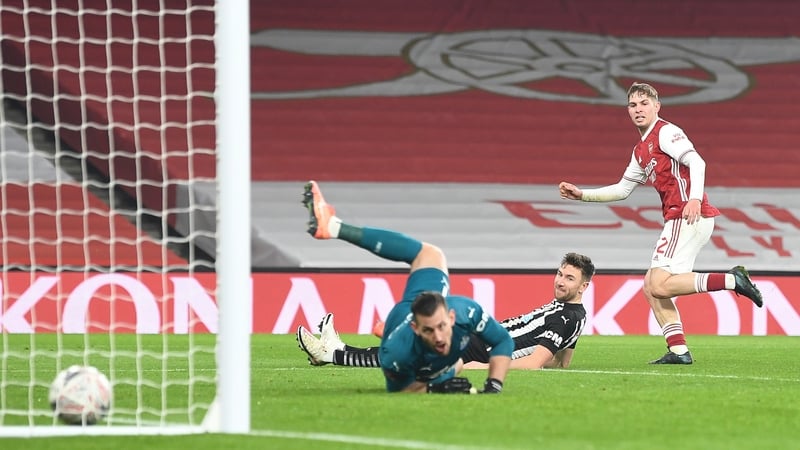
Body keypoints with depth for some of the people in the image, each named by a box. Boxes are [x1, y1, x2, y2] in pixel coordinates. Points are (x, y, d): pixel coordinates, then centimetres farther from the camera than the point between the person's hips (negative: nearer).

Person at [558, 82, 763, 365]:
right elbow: (622, 190, 33)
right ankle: (678, 350, 2)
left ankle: (731, 280, -20)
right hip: (677, 221, 10)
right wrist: (582, 195, 26)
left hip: (690, 217, -10)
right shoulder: (641, 151, 24)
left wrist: (695, 198, -33)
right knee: (651, 285, 8)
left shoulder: (666, 132, -4)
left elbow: (696, 162, -18)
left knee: (660, 286, -18)